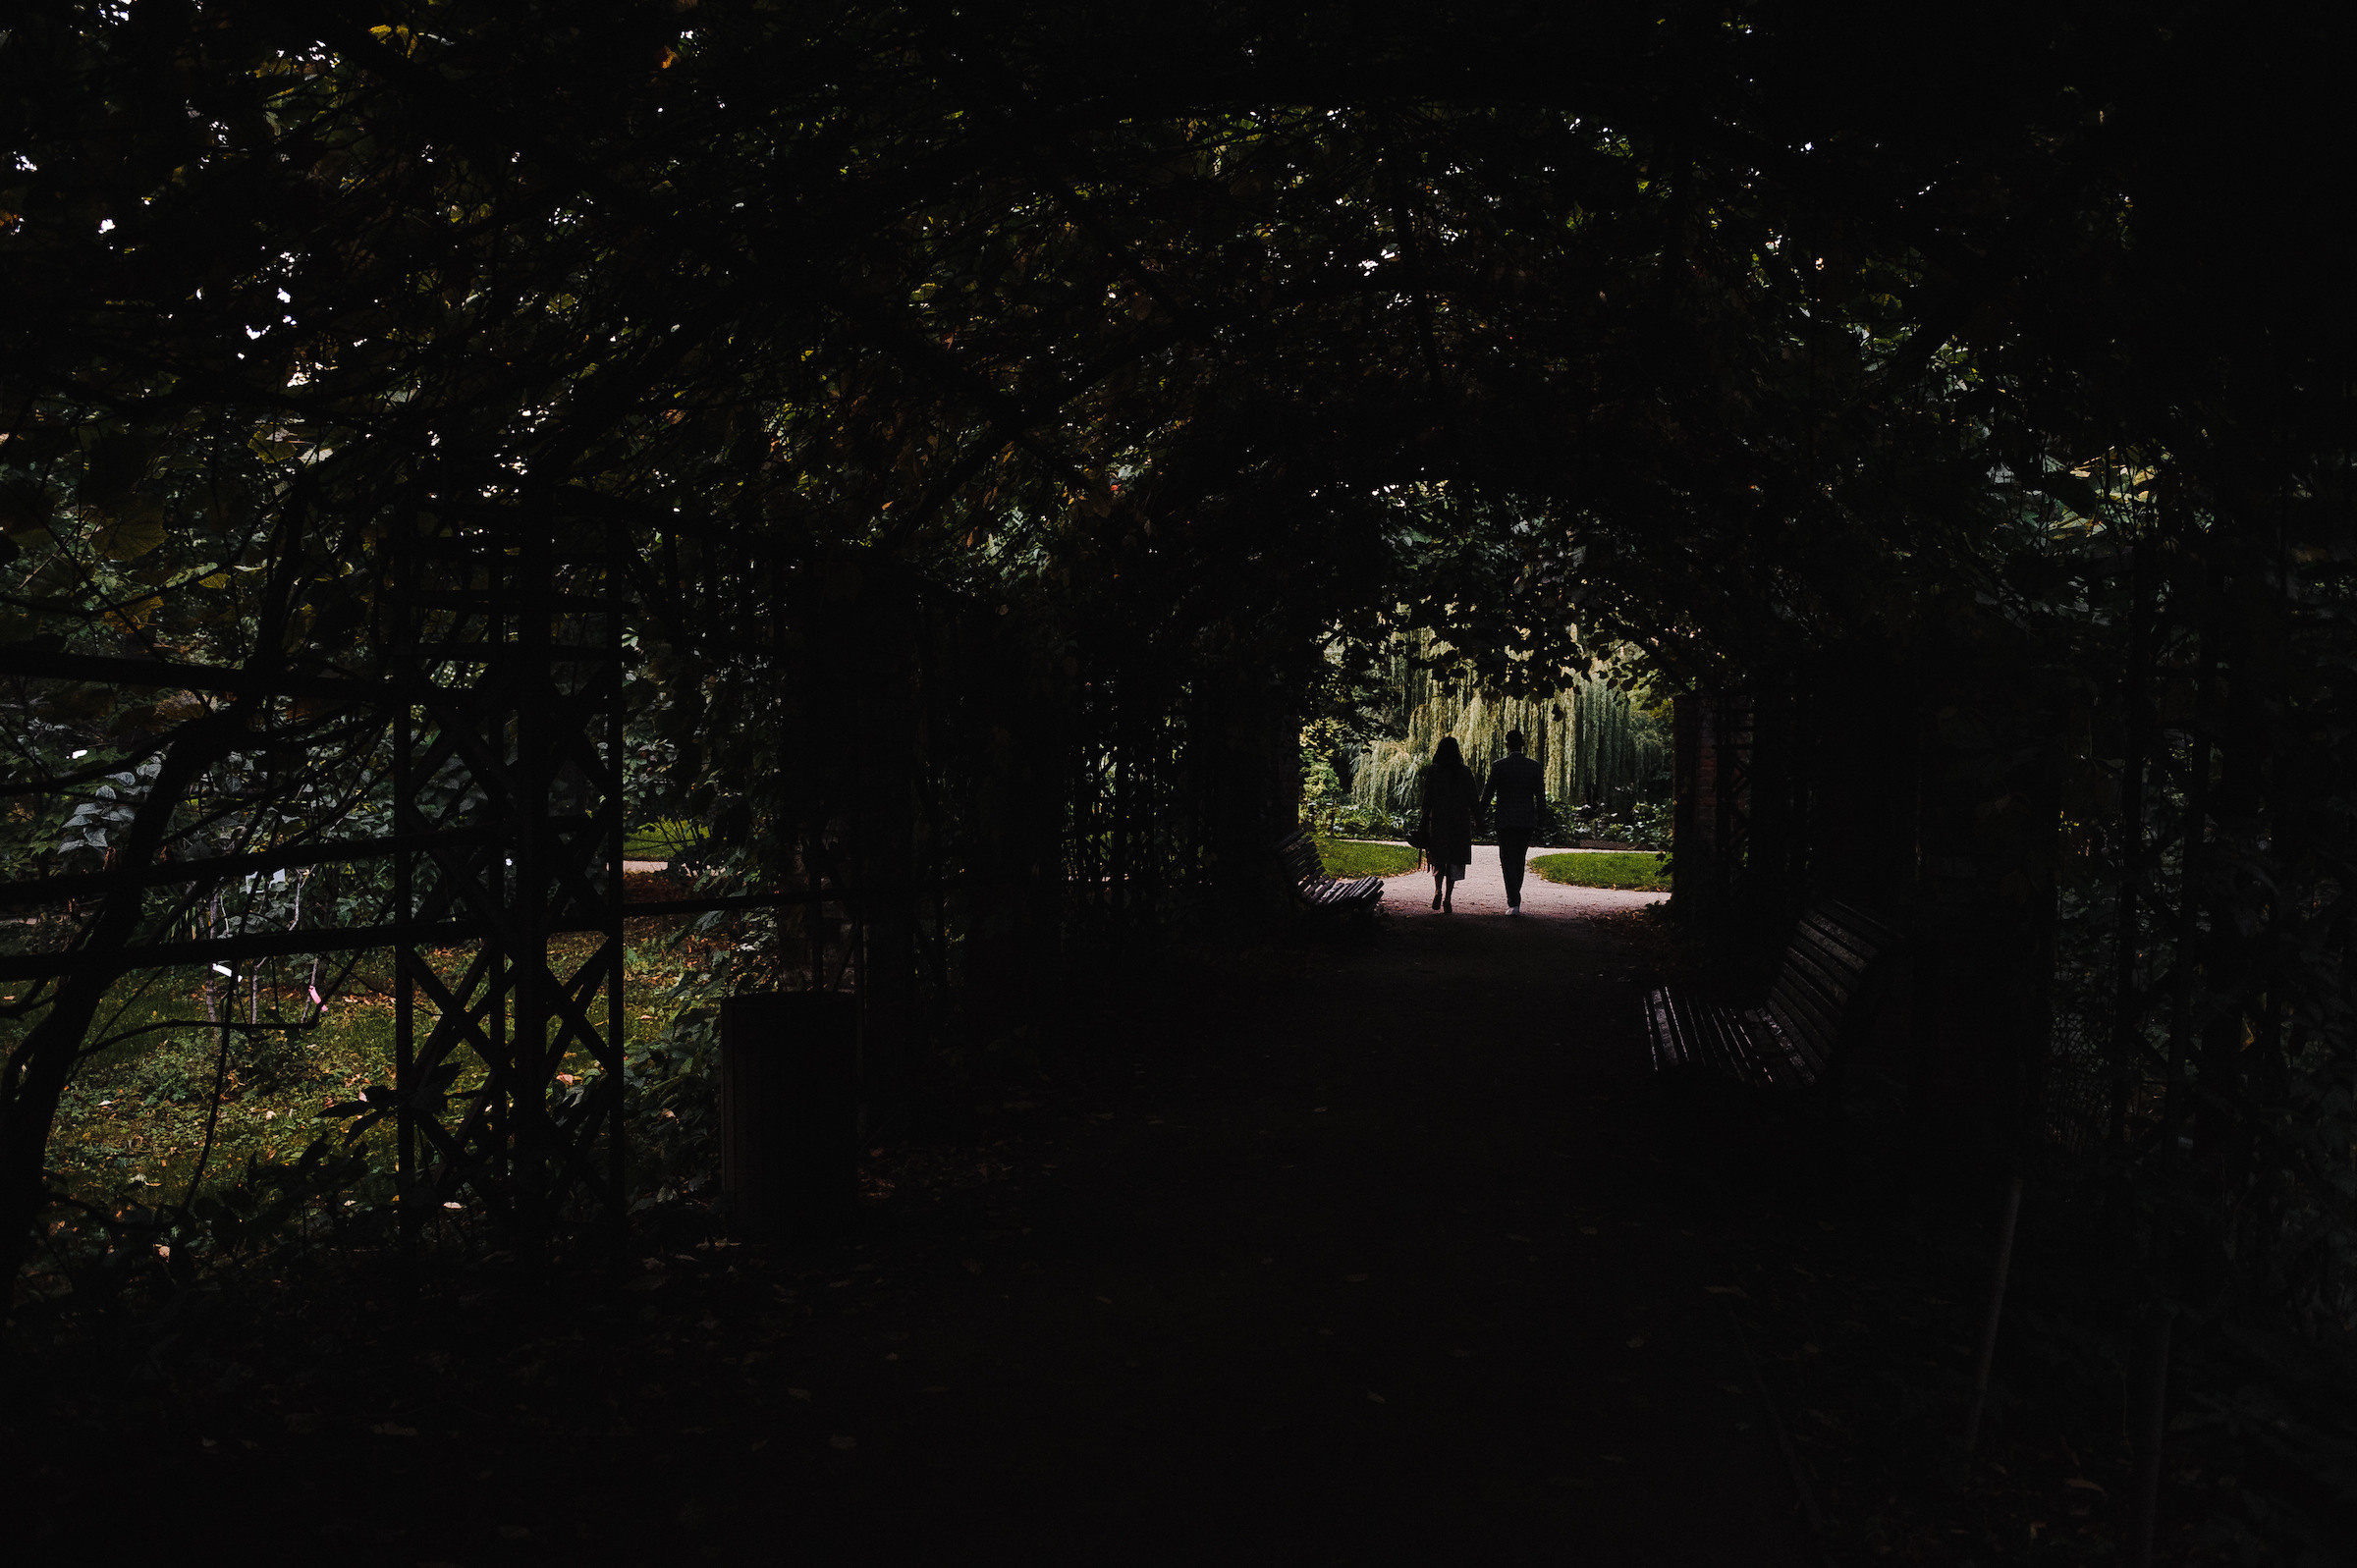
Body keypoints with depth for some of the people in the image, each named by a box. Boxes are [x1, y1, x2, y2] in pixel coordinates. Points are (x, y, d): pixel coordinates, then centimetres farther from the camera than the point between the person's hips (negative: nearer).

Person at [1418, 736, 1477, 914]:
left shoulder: (1432, 772, -3)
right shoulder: (1465, 773, -1)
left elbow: (1427, 800, -3)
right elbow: (1472, 800, 1)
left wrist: (1424, 826, 2)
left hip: (1438, 820, 0)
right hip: (1460, 823, 0)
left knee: (1438, 859, 13)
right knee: (1454, 861, 7)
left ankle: (1438, 890, -11)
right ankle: (1448, 898, 0)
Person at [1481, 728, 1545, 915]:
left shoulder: (1500, 766, -7)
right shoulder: (1535, 767, 3)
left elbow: (1488, 794, -4)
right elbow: (1540, 796, 6)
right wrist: (1539, 823, 13)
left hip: (1505, 821, -3)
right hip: (1527, 821, 3)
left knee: (1508, 862, -1)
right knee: (1519, 860, 17)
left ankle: (1514, 903, -12)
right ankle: (1514, 899, 27)